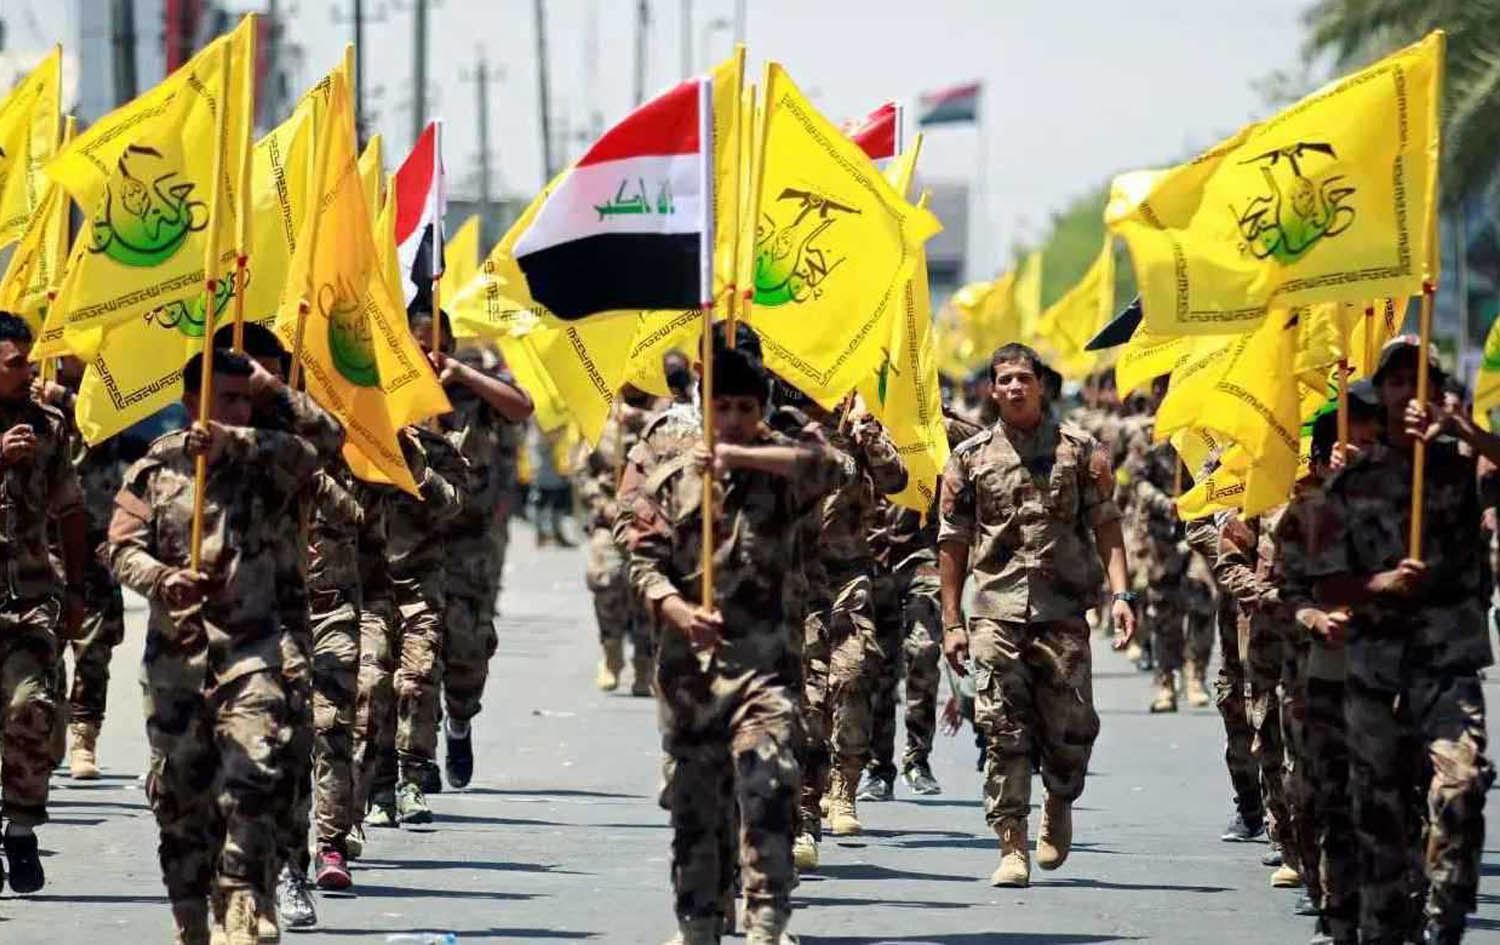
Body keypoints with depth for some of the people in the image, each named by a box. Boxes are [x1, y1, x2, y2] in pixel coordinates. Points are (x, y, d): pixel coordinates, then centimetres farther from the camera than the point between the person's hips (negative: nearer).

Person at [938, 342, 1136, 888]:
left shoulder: (1080, 451, 8)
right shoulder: (970, 458, 10)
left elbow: (1106, 525, 6)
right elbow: (952, 543, 11)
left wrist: (1120, 593, -7)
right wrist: (951, 621, 6)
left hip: (1063, 612, 0)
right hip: (995, 613, 0)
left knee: (1072, 727, -3)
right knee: (1004, 731, -6)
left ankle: (1059, 805, 28)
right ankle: (1012, 847, -4)